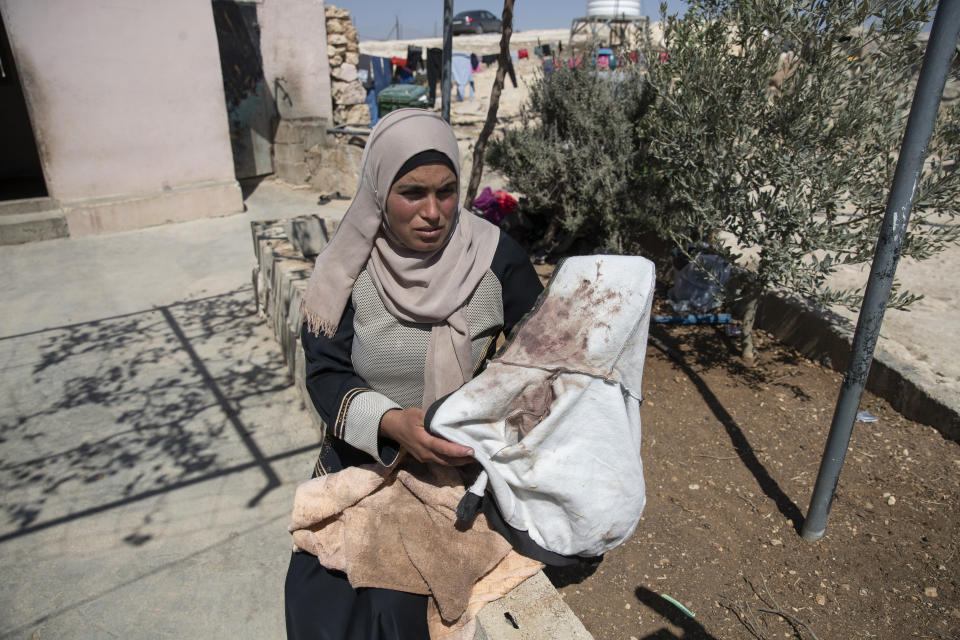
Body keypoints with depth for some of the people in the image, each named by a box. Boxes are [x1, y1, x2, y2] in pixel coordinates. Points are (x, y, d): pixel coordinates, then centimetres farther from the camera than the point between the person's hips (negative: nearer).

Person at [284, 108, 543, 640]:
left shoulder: (493, 255, -10)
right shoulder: (350, 266, -8)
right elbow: (325, 372, -9)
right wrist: (391, 422, -28)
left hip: (462, 461, -1)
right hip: (365, 454, 2)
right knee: (319, 595, -9)